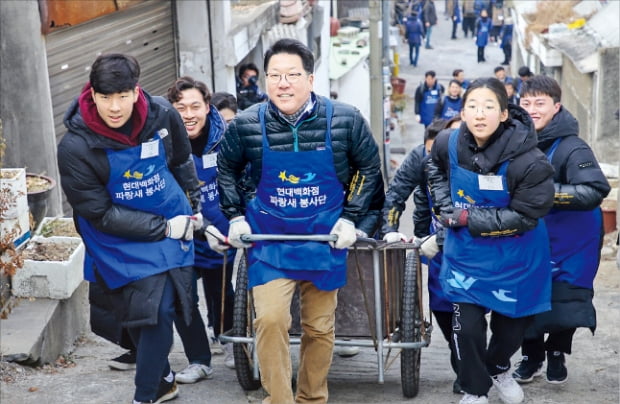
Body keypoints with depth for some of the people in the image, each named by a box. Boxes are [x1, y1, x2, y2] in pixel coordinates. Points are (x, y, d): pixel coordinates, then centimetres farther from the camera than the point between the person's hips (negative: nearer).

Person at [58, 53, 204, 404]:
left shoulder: (163, 115, -12)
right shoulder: (76, 147, -20)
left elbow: (182, 162, 10)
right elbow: (101, 215, -16)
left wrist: (195, 206, 19)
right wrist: (164, 228, -16)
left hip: (174, 227, 2)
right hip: (121, 242, -1)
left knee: (162, 311, -6)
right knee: (141, 315, 4)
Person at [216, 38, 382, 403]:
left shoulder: (346, 120, -11)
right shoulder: (247, 125, -10)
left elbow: (370, 169, 4)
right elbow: (226, 170, 10)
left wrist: (351, 218, -2)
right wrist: (235, 217, 3)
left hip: (325, 239, 1)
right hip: (270, 240, 0)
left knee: (320, 327, 10)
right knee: (270, 319, -15)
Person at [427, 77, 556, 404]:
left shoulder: (528, 161, -27)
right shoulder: (449, 143, -12)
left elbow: (524, 216, -24)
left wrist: (467, 218, -24)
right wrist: (444, 204, -2)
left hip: (513, 258, -2)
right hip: (466, 253, 2)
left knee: (511, 325, 15)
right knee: (467, 326, 0)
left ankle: (498, 368, 49)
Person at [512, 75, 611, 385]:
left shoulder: (571, 148, -22)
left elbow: (596, 190, -33)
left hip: (568, 240, -4)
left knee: (563, 299, 5)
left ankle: (557, 354, 30)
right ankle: (532, 356, 28)